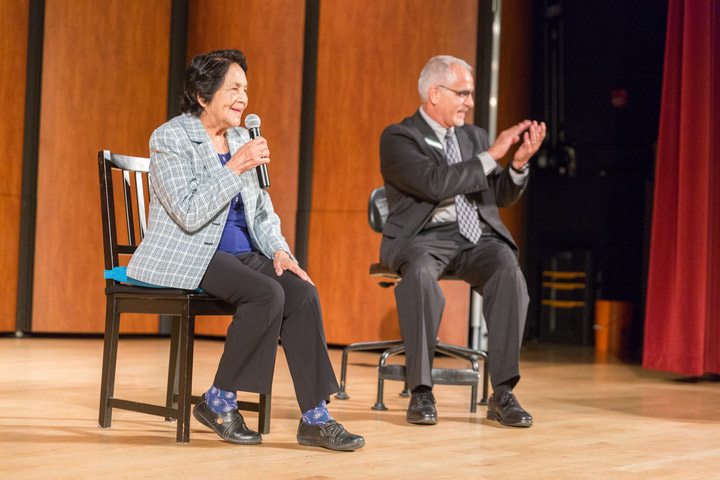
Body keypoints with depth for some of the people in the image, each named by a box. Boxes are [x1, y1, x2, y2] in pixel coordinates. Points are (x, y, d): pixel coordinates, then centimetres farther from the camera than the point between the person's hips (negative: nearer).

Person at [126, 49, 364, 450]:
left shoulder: (241, 139, 14)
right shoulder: (170, 138, -8)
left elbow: (262, 211, 18)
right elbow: (189, 214, -20)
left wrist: (279, 251, 0)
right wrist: (236, 167, -23)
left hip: (241, 252, 7)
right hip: (188, 257, -7)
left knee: (304, 293, -19)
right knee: (268, 294, -30)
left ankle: (315, 419, -17)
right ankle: (219, 403, -14)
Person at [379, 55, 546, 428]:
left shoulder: (474, 136, 19)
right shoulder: (398, 138, -1)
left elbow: (502, 197, 16)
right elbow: (436, 184, -18)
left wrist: (519, 162, -3)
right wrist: (492, 154, -15)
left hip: (476, 237, 4)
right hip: (425, 238, -4)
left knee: (508, 271, -30)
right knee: (420, 273, -39)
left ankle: (502, 393, -26)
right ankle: (421, 391, -28)